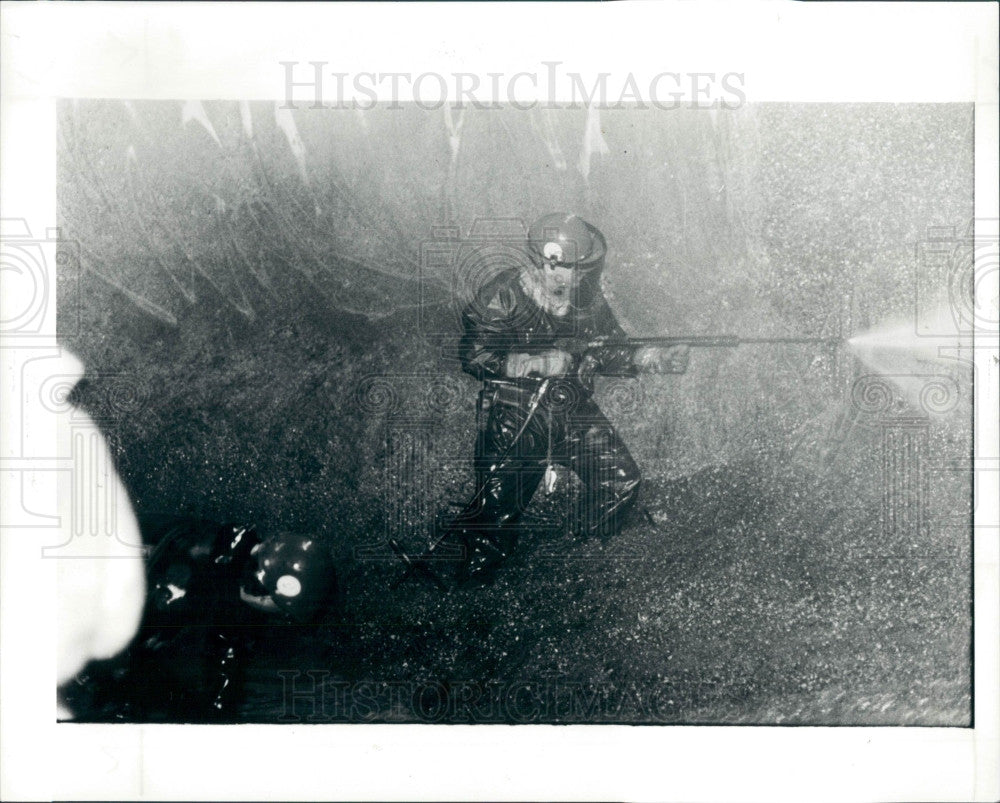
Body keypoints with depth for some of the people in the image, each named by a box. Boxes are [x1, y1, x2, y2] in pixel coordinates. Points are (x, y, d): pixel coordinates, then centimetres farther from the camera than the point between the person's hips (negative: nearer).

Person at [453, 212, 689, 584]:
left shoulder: (589, 300, 1)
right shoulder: (505, 295, -14)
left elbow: (611, 354, 9)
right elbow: (474, 356, -15)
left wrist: (653, 359, -10)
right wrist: (538, 364, -25)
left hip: (573, 410, 5)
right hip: (514, 416, -5)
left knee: (622, 481, -5)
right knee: (498, 503, -8)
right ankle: (475, 573, 19)